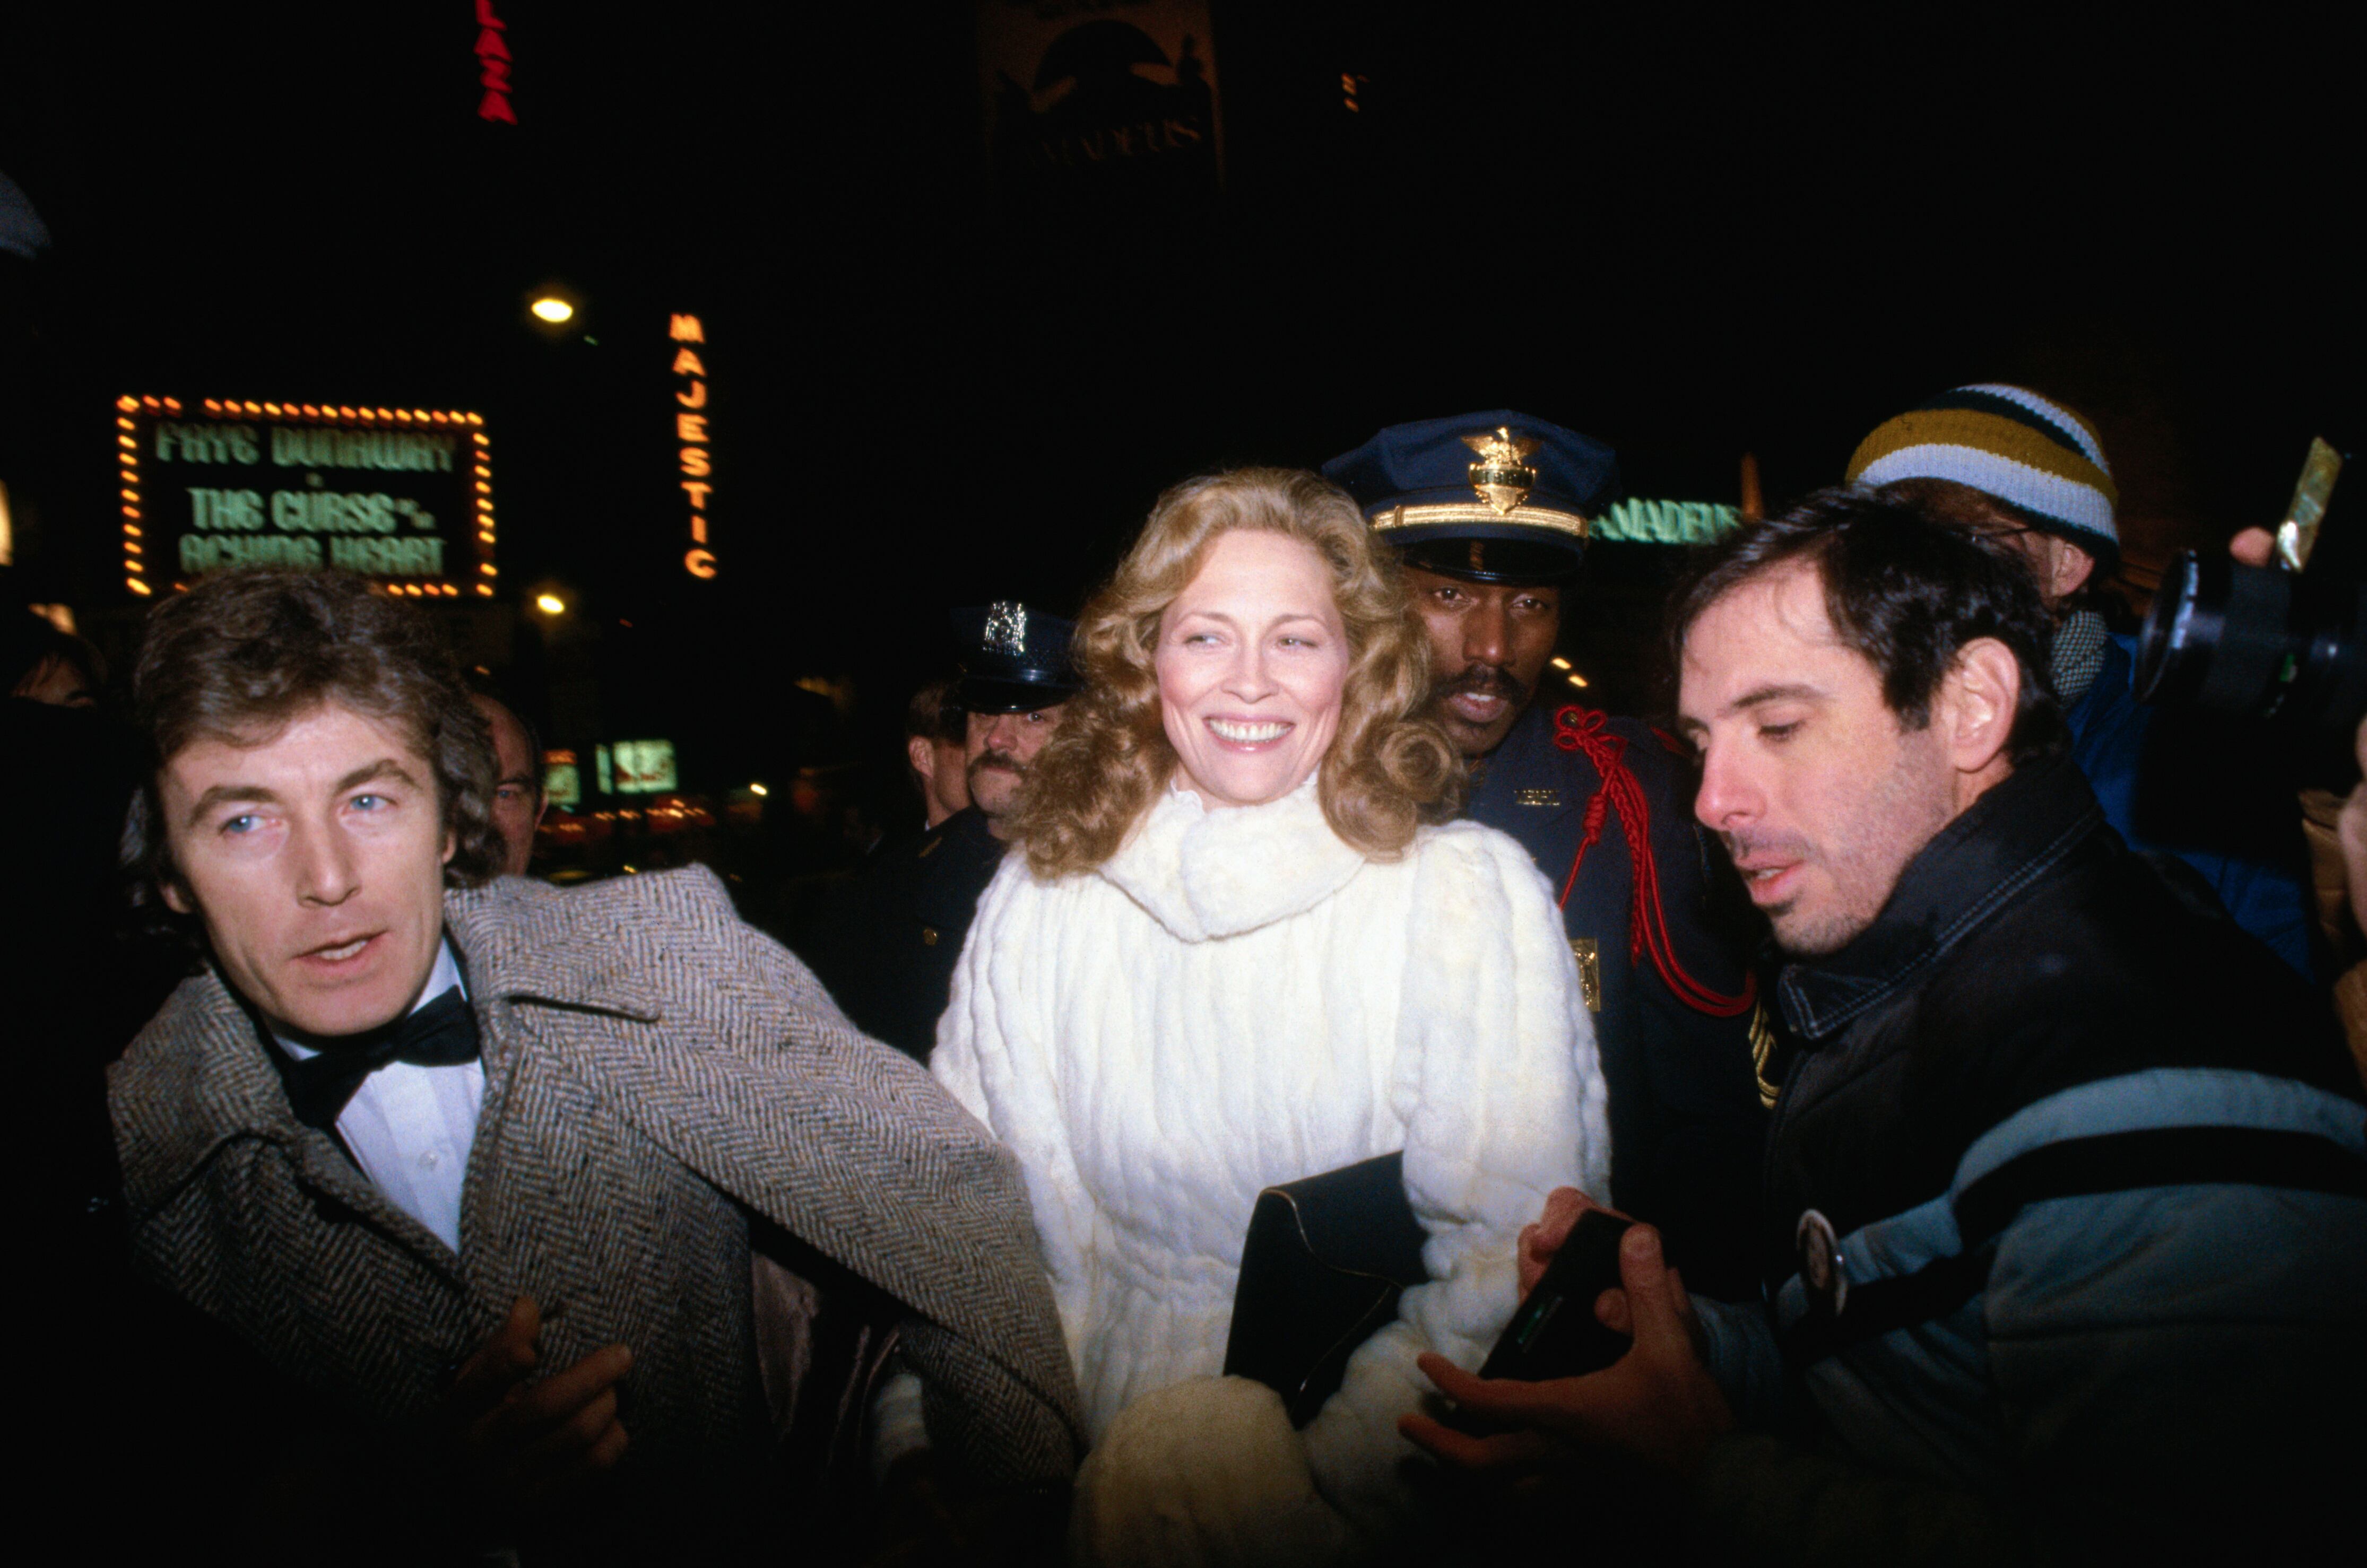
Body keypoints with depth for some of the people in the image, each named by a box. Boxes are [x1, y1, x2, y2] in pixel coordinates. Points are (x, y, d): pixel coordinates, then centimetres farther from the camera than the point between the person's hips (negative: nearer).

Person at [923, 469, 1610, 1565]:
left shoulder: (1473, 892, -9)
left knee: (1188, 1447, -31)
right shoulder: (1036, 898, 2)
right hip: (1095, 1433, 5)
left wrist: (1325, 1470, -20)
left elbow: (1514, 1265, -12)